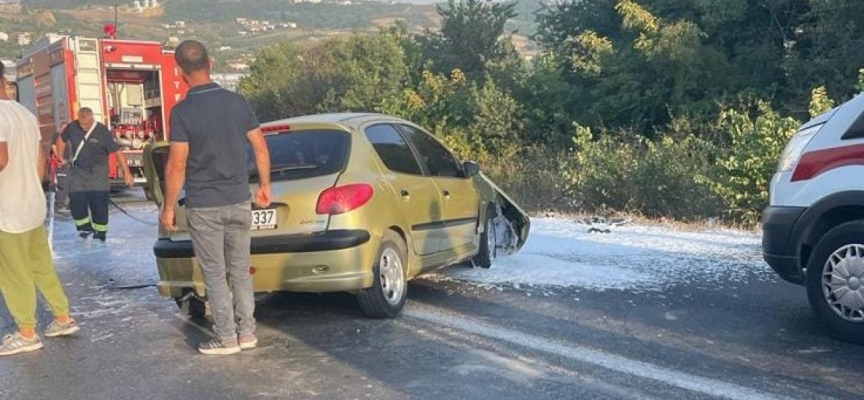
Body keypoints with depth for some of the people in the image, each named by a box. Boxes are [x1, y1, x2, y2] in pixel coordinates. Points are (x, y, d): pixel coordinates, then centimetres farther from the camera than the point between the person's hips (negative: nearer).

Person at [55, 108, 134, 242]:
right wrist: (61, 158, 17)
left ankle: (100, 232, 11)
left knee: (99, 202, -3)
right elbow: (62, 140, 16)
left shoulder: (102, 132, -16)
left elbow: (117, 151, -15)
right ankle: (84, 227, 17)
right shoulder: (72, 128, -5)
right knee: (76, 201, -2)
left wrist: (126, 172, -17)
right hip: (77, 171, 3)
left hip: (97, 172, -3)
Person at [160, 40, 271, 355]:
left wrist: (168, 208, -5)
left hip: (204, 207, -4)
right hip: (239, 202, 4)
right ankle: (246, 332, 21)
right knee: (241, 270, 14)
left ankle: (226, 338, 12)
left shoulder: (182, 112, -13)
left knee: (215, 275, 6)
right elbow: (261, 148, 4)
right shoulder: (237, 102, 0)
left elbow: (176, 166, -14)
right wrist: (264, 185, 16)